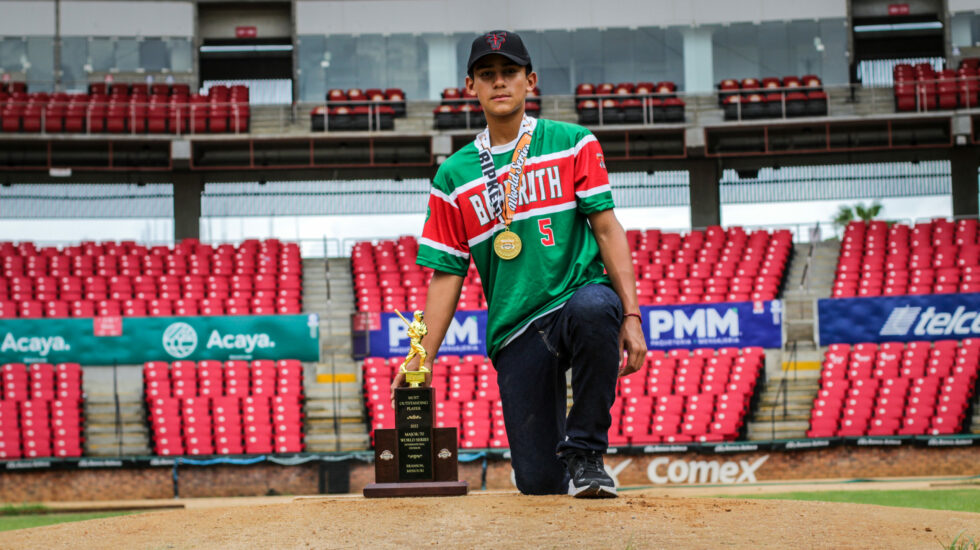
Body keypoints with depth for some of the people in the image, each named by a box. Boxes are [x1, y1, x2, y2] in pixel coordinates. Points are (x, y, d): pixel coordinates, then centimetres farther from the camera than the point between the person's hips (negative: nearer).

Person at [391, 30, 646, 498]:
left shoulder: (573, 144, 8)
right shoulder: (454, 176, 11)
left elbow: (607, 228, 1)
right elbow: (446, 274, 10)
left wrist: (631, 314, -10)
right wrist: (423, 360, 0)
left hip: (580, 295, -1)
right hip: (515, 333, 1)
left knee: (593, 308, -40)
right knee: (539, 482, -8)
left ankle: (585, 455, -21)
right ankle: (560, 459, 32)